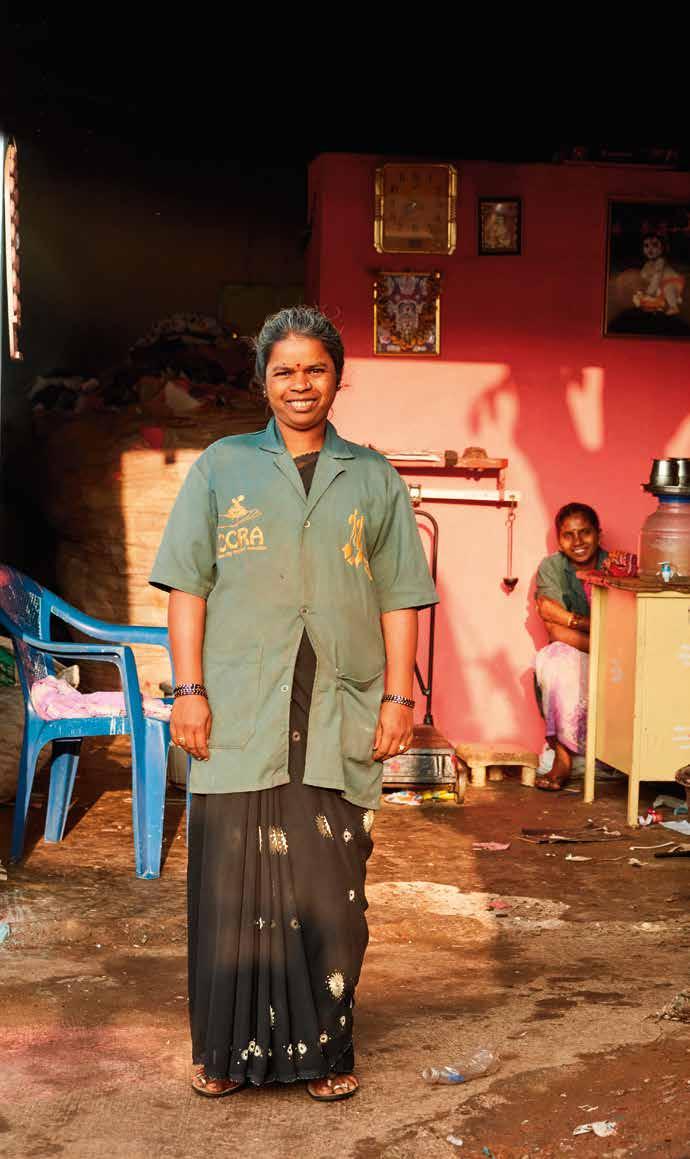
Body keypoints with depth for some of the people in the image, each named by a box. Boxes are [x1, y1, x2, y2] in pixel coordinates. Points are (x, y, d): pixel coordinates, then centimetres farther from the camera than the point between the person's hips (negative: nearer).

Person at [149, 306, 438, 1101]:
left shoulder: (373, 479, 13)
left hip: (340, 720, 1)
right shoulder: (222, 467, 10)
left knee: (330, 887, 4)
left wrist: (398, 696, 2)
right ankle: (230, 1049, 16)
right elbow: (187, 584, 5)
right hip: (239, 717, 0)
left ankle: (322, 1049, 18)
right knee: (234, 880, 2)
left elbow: (399, 596, 10)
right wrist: (188, 689, -4)